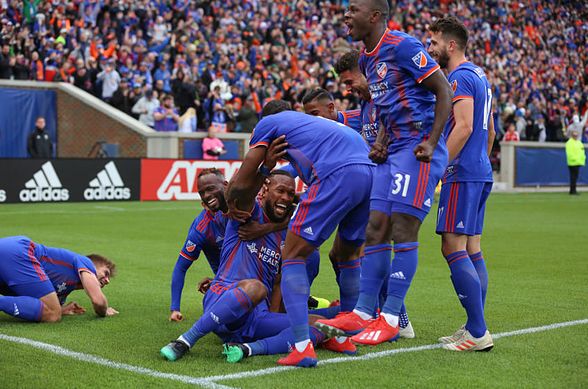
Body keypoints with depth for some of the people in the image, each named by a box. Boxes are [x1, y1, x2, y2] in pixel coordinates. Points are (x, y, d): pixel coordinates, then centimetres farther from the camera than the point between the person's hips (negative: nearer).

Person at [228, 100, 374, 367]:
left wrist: (230, 204, 42)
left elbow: (242, 181, 22)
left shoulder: (268, 122, 22)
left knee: (293, 256, 0)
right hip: (371, 172, 7)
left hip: (338, 174, -7)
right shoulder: (311, 122, 41)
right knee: (347, 255, 27)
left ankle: (303, 347, -12)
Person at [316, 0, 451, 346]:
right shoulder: (366, 58, 15)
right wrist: (382, 139, 8)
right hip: (394, 150, 9)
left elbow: (444, 91, -12)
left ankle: (391, 319, -2)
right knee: (376, 229, 5)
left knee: (403, 231, -8)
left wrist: (431, 143, -17)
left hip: (418, 149, -9)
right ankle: (363, 313, 9)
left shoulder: (403, 46, -12)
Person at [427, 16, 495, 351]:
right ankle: (475, 328, 11)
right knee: (472, 249, 9)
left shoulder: (460, 77, -11)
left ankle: (478, 333, -13)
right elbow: (490, 131, 24)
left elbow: (463, 127, -21)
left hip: (463, 174, -10)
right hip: (481, 173, 10)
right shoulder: (479, 75, 20)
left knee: (453, 247, -11)